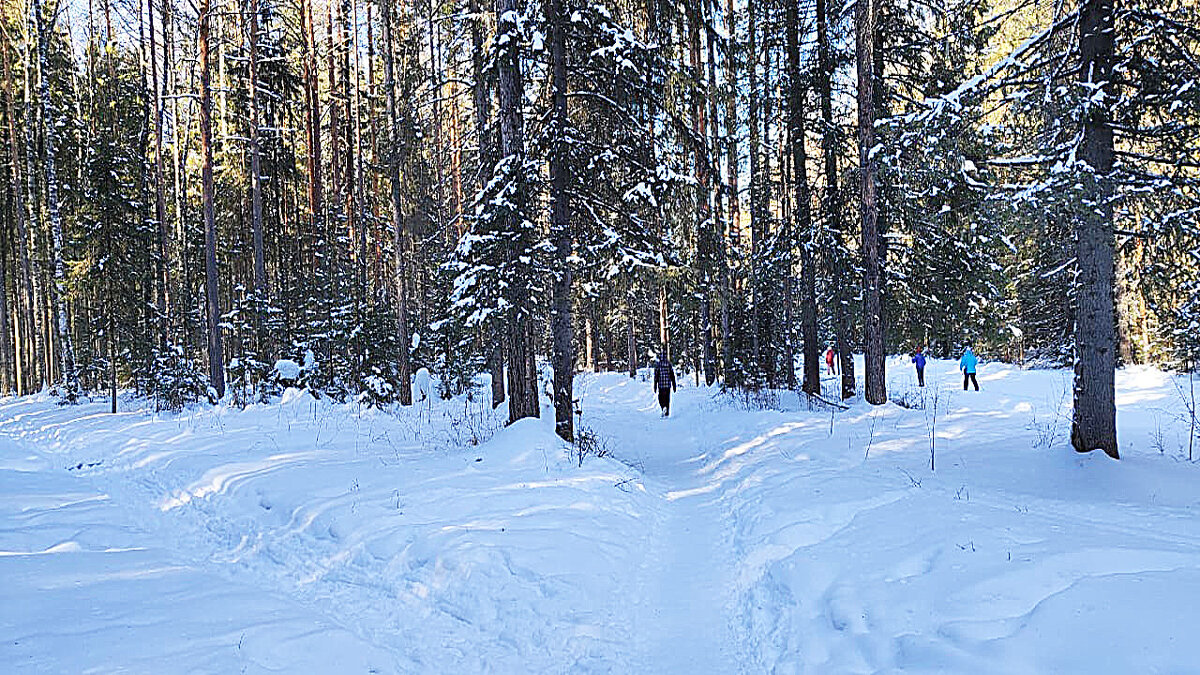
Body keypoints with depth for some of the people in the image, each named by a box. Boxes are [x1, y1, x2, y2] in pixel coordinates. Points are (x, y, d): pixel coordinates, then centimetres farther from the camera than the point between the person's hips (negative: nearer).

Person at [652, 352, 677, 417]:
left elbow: (656, 376, -5)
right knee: (667, 399, 11)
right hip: (668, 385, 2)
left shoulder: (658, 365, -5)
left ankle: (664, 407, -21)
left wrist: (655, 386, 0)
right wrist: (674, 386, 10)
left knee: (661, 398, 8)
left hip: (661, 385, -2)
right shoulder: (669, 364, 2)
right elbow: (672, 376, 5)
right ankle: (667, 413, 13)